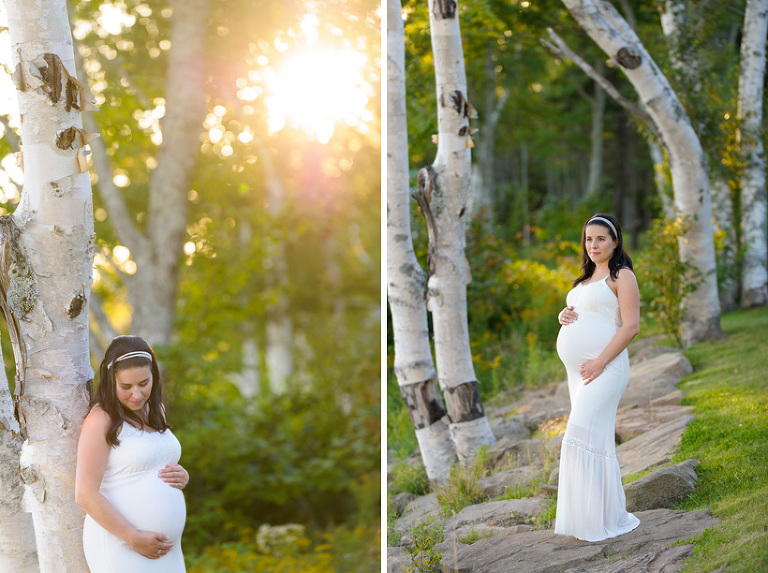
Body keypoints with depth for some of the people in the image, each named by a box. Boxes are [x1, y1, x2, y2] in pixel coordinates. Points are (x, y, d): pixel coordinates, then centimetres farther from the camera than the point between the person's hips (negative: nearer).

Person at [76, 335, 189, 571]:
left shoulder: (153, 412, 11)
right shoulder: (101, 420, -11)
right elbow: (85, 495, -16)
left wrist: (183, 477, 1)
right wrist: (135, 539, -17)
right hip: (119, 549, -7)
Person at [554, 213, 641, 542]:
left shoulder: (622, 276, -5)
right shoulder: (587, 278, 21)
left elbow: (631, 326, -13)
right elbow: (574, 314, 30)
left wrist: (600, 362, -19)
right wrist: (563, 316, 5)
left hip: (603, 369, -8)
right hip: (578, 369, 8)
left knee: (583, 437, -14)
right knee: (597, 440, 9)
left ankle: (600, 520, -8)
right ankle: (602, 516, 13)